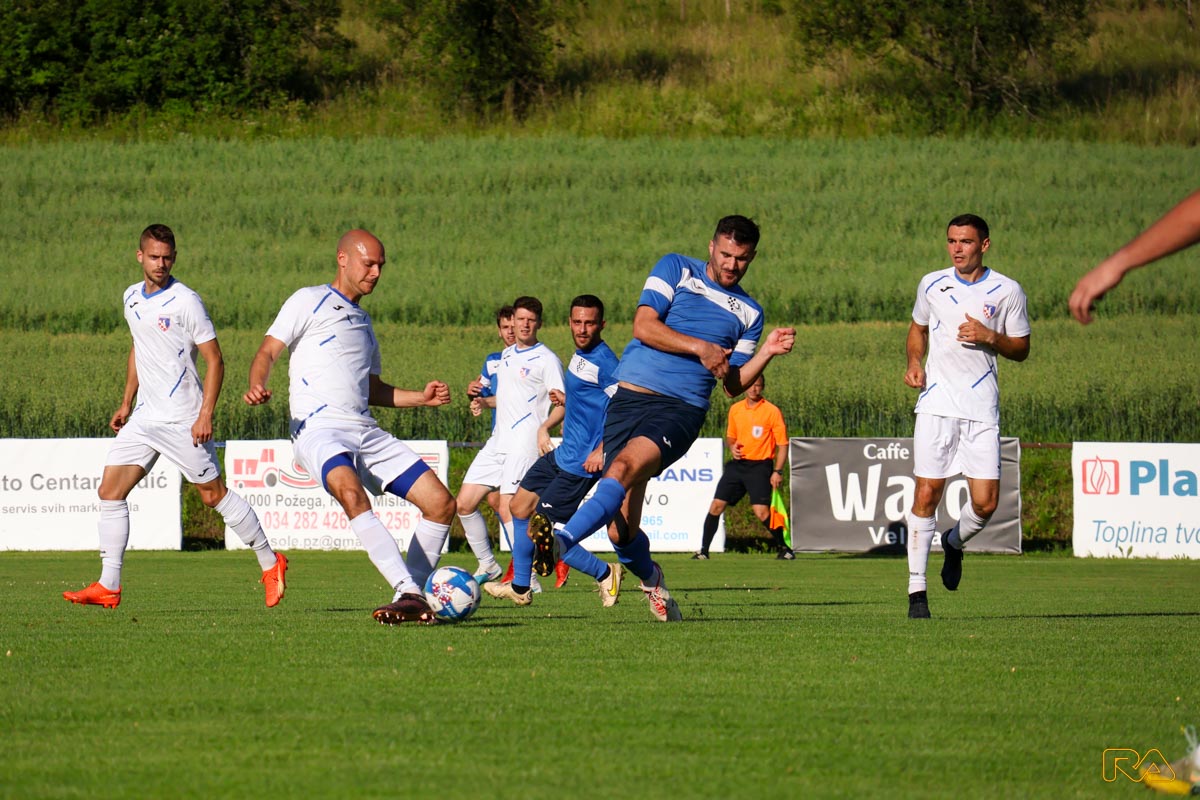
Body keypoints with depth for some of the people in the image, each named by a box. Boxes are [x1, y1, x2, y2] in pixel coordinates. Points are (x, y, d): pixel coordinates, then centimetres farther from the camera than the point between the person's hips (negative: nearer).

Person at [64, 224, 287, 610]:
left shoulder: (186, 302, -11)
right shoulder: (131, 298, 10)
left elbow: (214, 360, -10)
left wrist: (206, 415, -17)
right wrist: (126, 402, 23)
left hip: (183, 419, -7)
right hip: (145, 417, 7)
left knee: (214, 495, -1)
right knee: (110, 491, -2)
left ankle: (271, 563, 15)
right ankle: (108, 587, 0)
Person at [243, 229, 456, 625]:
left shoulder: (364, 322, 28)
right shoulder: (310, 301, 6)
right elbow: (268, 351, -1)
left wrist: (422, 397, 20)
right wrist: (257, 385, -22)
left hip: (366, 430, 7)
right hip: (318, 426, -7)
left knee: (441, 503, -5)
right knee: (350, 490, -37)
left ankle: (412, 595, 5)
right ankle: (408, 592, -44)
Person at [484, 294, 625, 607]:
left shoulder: (603, 361, -19)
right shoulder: (580, 355, 12)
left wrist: (601, 451, -26)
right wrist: (565, 400, 8)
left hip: (581, 464, -10)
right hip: (563, 453, 10)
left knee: (539, 530, -9)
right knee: (520, 507, 18)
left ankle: (604, 574, 5)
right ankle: (519, 587, 31)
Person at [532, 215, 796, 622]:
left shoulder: (750, 313, 18)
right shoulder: (677, 269, 12)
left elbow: (732, 385, 17)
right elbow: (644, 325, 0)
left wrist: (768, 351, 2)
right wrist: (699, 347, -9)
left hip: (682, 409, 0)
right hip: (631, 396, 0)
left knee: (625, 466, -33)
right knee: (621, 530, -4)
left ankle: (561, 542, -49)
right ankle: (650, 578, 28)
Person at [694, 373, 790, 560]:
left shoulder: (772, 411, -6)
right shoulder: (735, 409, 10)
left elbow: (783, 444, -5)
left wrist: (778, 471, -13)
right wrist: (732, 447, -1)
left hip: (759, 467, -5)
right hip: (737, 465, 5)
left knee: (762, 512, -16)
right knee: (716, 506, -3)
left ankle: (783, 548, 3)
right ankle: (704, 550, 6)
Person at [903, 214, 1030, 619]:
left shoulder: (1007, 291, 2)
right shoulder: (931, 285, 7)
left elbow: (1021, 349, 9)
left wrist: (989, 337, -10)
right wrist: (914, 362, 5)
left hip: (982, 406, 0)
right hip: (937, 400, 0)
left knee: (985, 503, -5)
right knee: (927, 494, -9)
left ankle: (954, 544, 29)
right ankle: (917, 589, -2)